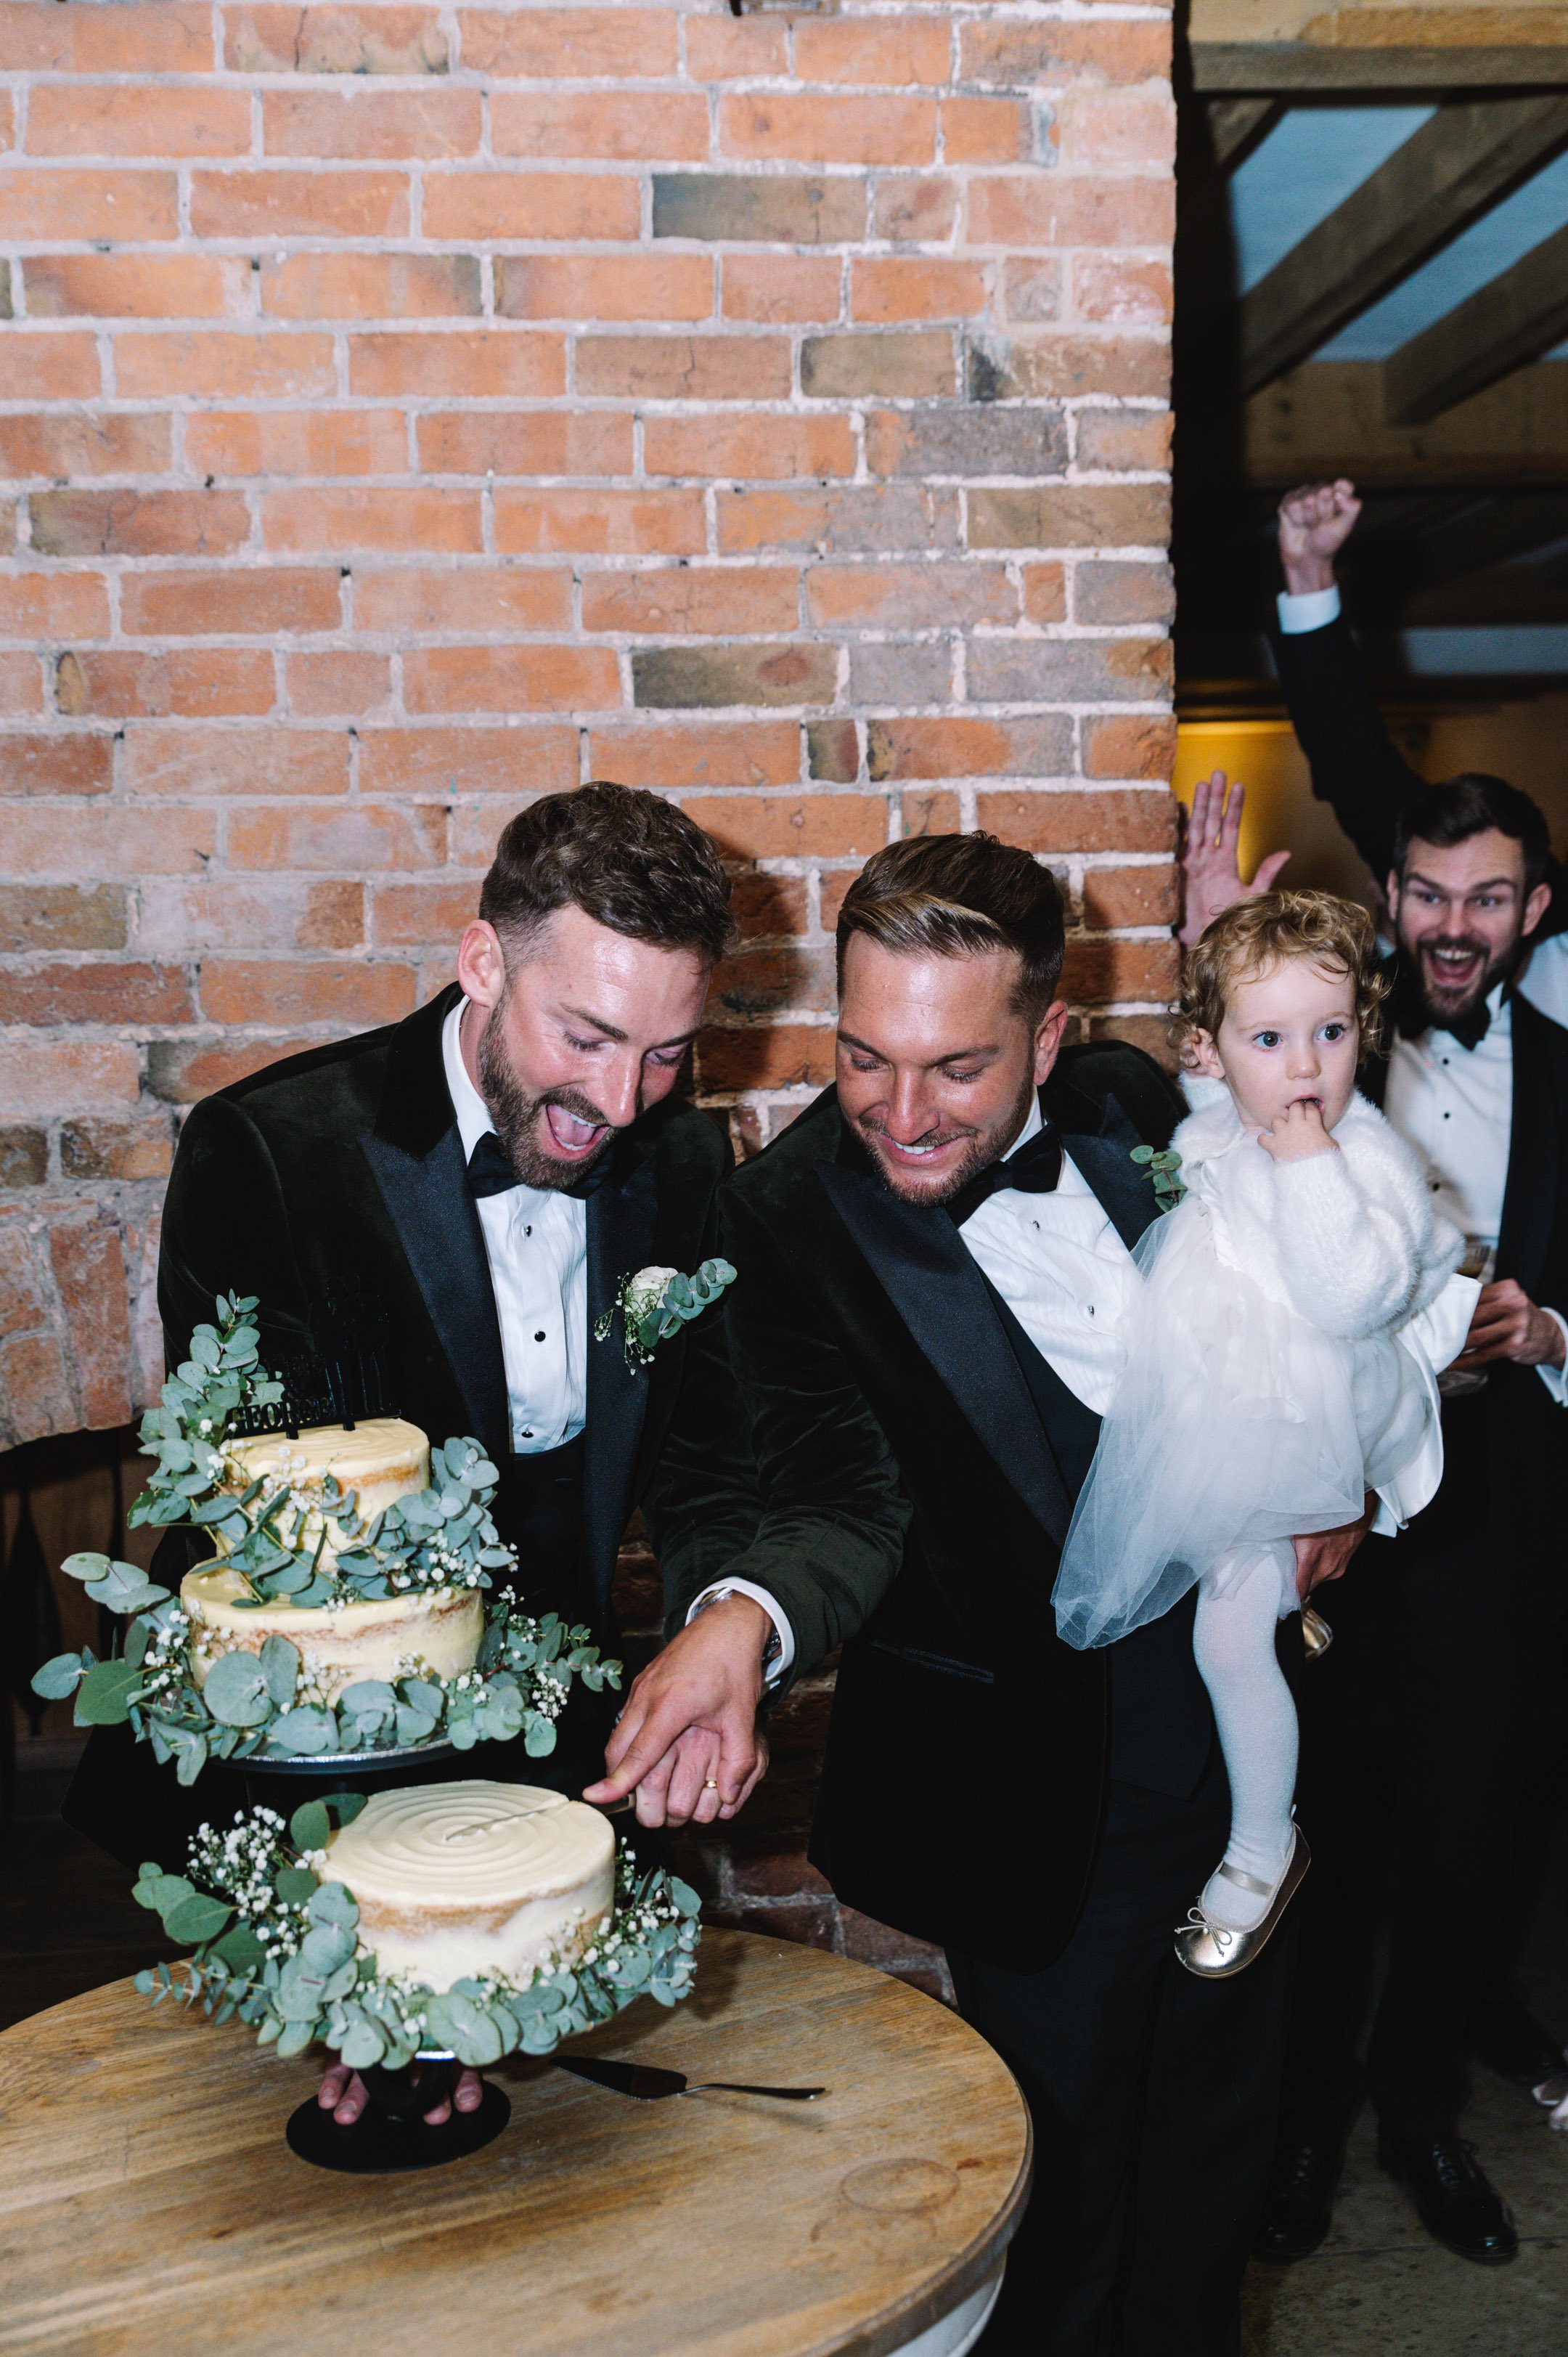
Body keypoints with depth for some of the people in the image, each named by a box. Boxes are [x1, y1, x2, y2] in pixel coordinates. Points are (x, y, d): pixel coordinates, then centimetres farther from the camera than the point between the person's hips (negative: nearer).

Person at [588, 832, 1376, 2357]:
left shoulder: (1131, 1106, -7)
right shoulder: (792, 1216, -19)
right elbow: (846, 1486, -30)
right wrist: (743, 1616, -49)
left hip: (1243, 1730, 5)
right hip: (1045, 1795, -4)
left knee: (1216, 2137, 24)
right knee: (1063, 2187, 11)